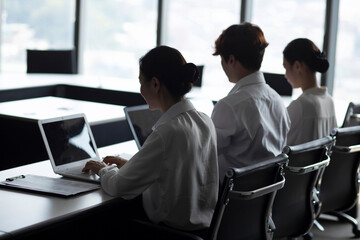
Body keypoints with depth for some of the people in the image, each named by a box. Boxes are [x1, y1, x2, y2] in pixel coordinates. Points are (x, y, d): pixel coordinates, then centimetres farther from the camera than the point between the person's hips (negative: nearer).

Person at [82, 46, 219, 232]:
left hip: (172, 228, -8)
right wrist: (129, 164, 18)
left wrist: (104, 170, 4)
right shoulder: (205, 121, 1)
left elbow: (120, 187, -17)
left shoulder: (168, 132, -25)